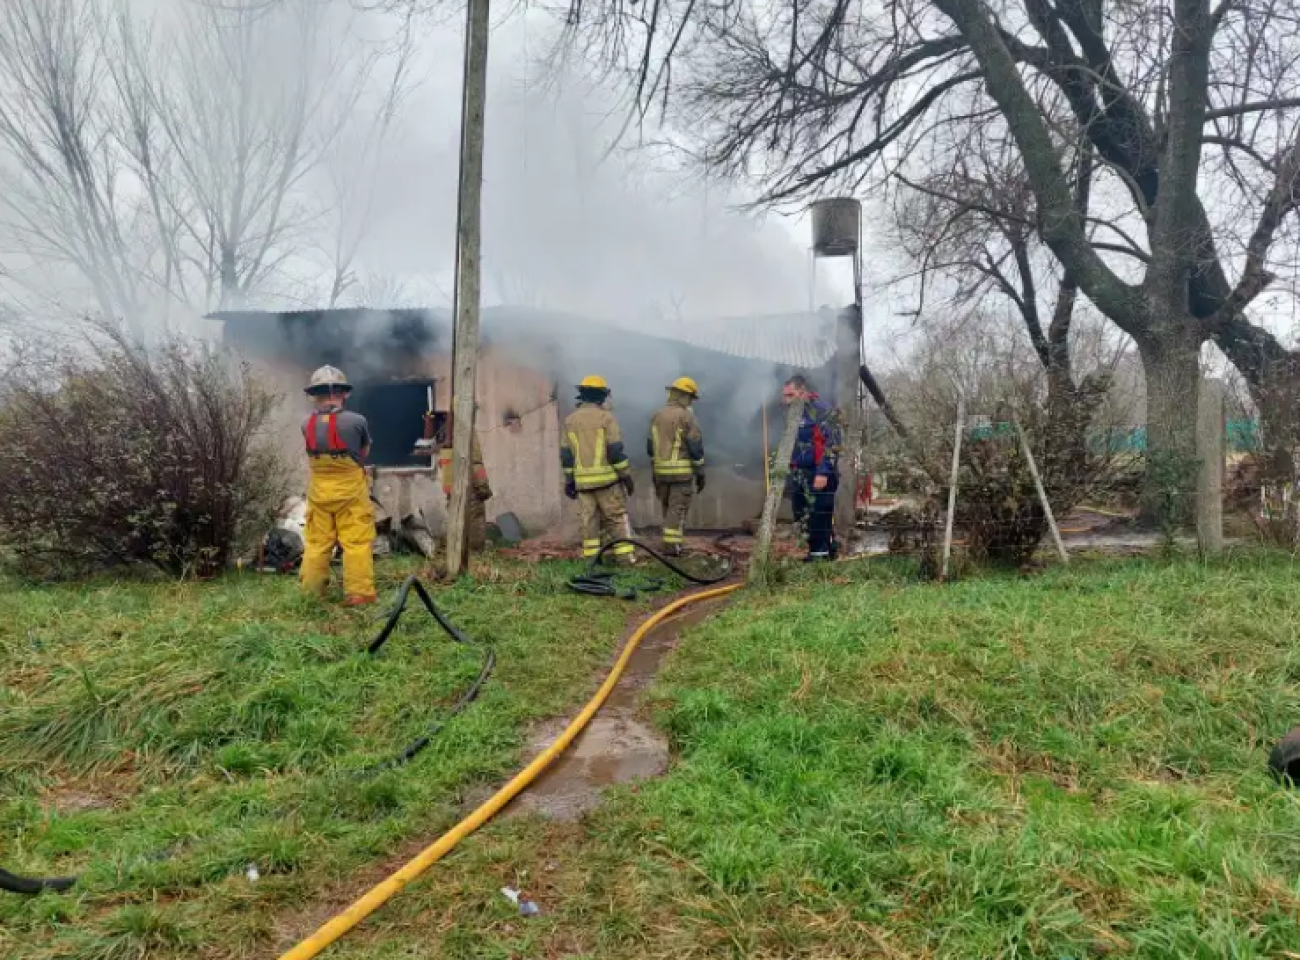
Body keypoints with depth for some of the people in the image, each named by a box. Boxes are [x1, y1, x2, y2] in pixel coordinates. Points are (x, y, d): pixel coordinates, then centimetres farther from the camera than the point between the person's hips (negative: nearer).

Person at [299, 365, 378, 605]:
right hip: (351, 491, -3)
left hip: (318, 491, 4)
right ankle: (358, 593, 2)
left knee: (316, 543, 13)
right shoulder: (357, 421, -14)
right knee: (356, 542, 2)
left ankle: (311, 592, 22)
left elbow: (314, 454, 5)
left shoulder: (307, 425, -4)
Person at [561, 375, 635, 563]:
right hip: (607, 478, -4)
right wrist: (626, 475, -4)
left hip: (583, 480, 4)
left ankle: (591, 557, 7)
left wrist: (568, 481, 13)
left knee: (589, 519, 8)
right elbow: (616, 450, -11)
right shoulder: (606, 417, -6)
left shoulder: (570, 420, 8)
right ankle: (624, 556, 1)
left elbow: (566, 454, 8)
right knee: (617, 518, 3)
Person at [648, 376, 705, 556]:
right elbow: (695, 448, -11)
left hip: (661, 471, 6)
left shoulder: (657, 417, 10)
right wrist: (700, 473, -5)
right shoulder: (687, 416, -9)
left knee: (668, 509, 17)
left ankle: (672, 542, 23)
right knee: (678, 510, -2)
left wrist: (654, 472, 20)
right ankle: (671, 546, -5)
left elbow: (651, 447, 13)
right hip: (683, 471, -6)